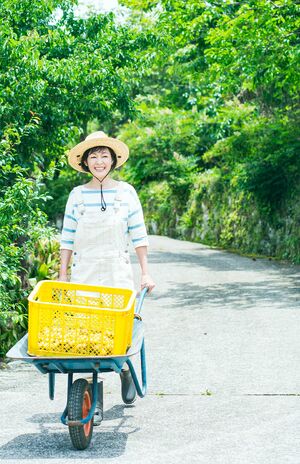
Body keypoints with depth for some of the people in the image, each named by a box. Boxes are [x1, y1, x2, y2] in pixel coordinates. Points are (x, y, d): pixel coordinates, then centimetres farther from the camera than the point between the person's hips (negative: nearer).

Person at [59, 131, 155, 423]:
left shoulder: (126, 192, 2)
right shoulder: (77, 195, 4)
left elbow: (138, 235, 4)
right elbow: (67, 238, 7)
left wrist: (145, 272, 0)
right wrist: (62, 276, 4)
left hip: (118, 273, 0)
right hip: (84, 274, 1)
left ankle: (125, 370, 26)